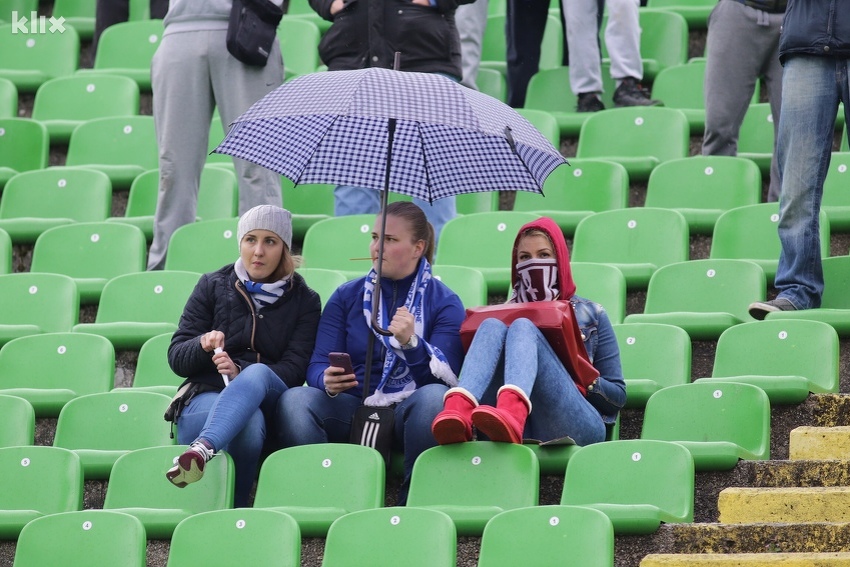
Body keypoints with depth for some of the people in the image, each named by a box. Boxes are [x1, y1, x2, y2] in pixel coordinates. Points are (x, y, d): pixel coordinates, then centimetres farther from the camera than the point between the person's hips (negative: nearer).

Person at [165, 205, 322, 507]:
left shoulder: (304, 301, 11)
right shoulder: (212, 286, 12)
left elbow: (294, 369, -2)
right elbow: (176, 358, 10)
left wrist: (242, 374, -22)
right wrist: (203, 345, -15)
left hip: (267, 399, 0)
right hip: (207, 395, 0)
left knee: (257, 373, -40)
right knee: (249, 424, -39)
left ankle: (203, 448, -65)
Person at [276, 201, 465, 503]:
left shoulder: (443, 302, 6)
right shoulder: (347, 296, 14)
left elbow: (448, 376, -6)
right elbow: (318, 365, 6)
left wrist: (411, 343, -25)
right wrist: (328, 382, -20)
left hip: (410, 414, -2)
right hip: (355, 413, 2)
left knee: (434, 398, -37)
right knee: (294, 400, -26)